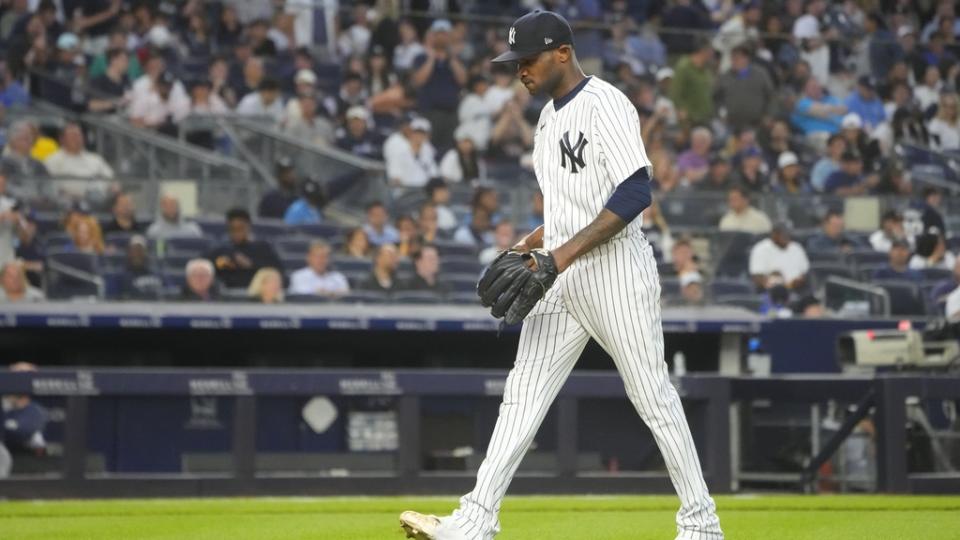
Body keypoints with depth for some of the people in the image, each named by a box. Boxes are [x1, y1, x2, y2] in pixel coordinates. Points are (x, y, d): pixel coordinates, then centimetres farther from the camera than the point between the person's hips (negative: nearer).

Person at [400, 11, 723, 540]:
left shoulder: (604, 104, -13)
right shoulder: (550, 114, 16)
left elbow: (635, 193, -22)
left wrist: (566, 252, -24)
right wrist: (532, 244, 12)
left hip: (615, 266, -9)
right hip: (562, 274, 9)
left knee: (652, 395, -3)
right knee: (523, 392, 2)